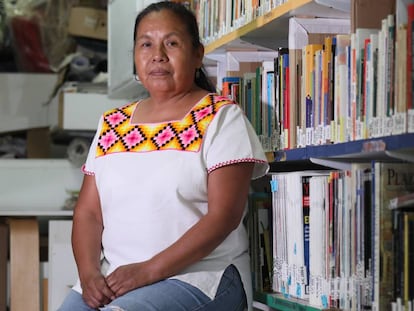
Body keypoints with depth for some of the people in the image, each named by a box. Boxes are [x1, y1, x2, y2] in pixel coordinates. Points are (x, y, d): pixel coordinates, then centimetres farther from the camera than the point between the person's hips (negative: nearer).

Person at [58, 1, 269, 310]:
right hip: (111, 279, 4)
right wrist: (89, 273, -9)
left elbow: (224, 216, -11)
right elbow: (88, 212, 11)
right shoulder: (111, 125, 14)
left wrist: (149, 270, -18)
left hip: (199, 275, -4)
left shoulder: (222, 118, -1)